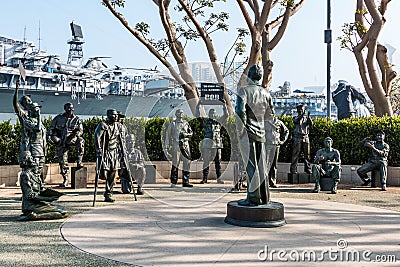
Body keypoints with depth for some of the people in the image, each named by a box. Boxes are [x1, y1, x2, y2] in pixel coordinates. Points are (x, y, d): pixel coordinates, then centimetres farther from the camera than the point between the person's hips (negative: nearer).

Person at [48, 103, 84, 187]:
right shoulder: (58, 118, 5)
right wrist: (49, 136, -4)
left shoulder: (77, 119, 5)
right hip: (61, 142, 1)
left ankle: (79, 161, -26)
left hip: (71, 140, -1)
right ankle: (65, 180, 13)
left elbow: (80, 130, -1)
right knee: (62, 161, 1)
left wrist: (75, 135, -21)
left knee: (80, 141, -35)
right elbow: (51, 128, 11)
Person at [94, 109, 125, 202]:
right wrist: (99, 151, -22)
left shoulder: (118, 126, 8)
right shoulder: (102, 125, -11)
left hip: (115, 152, 5)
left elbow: (121, 139, 18)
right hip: (105, 152, -5)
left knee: (112, 175, 2)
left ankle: (108, 195, 10)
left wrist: (122, 149, 12)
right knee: (104, 175, -11)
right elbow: (97, 138, -16)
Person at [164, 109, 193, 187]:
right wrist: (166, 146, -3)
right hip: (176, 145, -4)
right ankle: (173, 182, 1)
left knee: (187, 162, 2)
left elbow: (191, 132, 19)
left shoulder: (186, 123, 14)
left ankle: (185, 181, 8)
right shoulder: (172, 124, 2)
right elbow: (168, 135, 1)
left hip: (185, 145, 4)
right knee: (175, 163, -5)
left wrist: (186, 134, -4)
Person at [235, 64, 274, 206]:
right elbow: (270, 115, 12)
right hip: (261, 133, 6)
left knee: (251, 165, -4)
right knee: (261, 165, 11)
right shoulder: (265, 93, 9)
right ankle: (264, 197, 17)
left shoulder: (244, 90, -8)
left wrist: (241, 131, -12)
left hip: (248, 132, -5)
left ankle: (253, 198, -2)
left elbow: (240, 111, -18)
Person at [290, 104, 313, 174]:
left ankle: (308, 169, 11)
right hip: (298, 138, -3)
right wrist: (302, 114, -30)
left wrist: (308, 116, -22)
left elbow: (311, 124, -5)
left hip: (306, 137, 3)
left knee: (307, 154, 4)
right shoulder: (296, 118, 7)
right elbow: (297, 120, -17)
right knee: (295, 154, -5)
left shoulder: (306, 118, 13)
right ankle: (293, 169, -4)